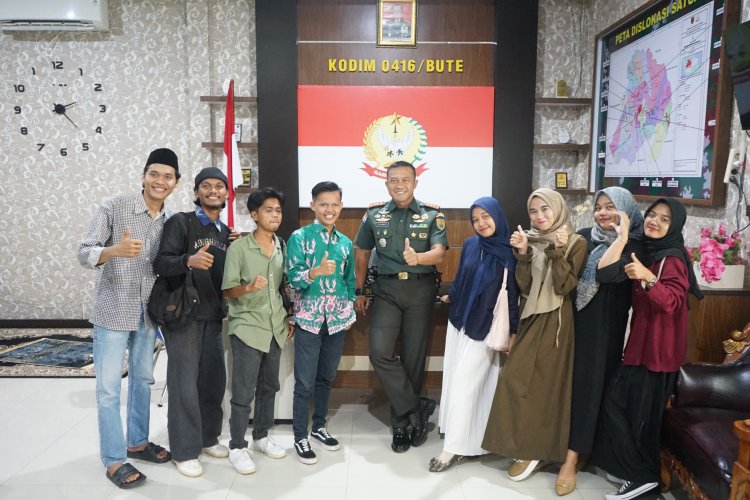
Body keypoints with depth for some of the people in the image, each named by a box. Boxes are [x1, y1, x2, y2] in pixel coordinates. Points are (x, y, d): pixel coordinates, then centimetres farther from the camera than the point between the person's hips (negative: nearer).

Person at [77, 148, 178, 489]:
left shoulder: (172, 220, 1)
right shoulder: (112, 207, -12)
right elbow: (84, 253, -15)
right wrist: (116, 249, -33)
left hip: (148, 314, 5)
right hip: (112, 312, -5)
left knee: (143, 380, 17)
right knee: (109, 387, 2)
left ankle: (138, 442, 33)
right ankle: (113, 459, 15)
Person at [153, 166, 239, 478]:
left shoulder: (226, 233, 13)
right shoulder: (180, 222, -6)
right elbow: (161, 263, -17)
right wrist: (189, 260, -36)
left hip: (214, 316, 6)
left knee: (214, 379, 11)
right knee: (185, 383, -1)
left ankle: (208, 438, 28)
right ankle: (184, 451, 12)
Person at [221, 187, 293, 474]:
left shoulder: (283, 246, 7)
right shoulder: (239, 248, -8)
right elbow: (227, 291, -10)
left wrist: (291, 318, 13)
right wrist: (248, 287, -29)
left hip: (276, 328, 5)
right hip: (247, 327, -5)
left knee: (269, 386, 15)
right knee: (243, 391, 0)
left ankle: (261, 437, 31)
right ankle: (237, 446, 16)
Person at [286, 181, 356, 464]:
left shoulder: (345, 242, 8)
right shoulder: (299, 237, -6)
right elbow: (293, 278, -13)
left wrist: (350, 312, 9)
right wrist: (316, 272, -31)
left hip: (337, 320, 5)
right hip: (309, 319, -4)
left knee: (327, 378, 15)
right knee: (305, 383, 1)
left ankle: (319, 426, 32)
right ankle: (300, 437, 16)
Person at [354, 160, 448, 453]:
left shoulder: (432, 215, 0)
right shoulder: (374, 214, 6)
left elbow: (439, 252, -13)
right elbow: (362, 252, 13)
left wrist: (417, 258, -35)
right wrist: (359, 291, 10)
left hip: (421, 290, -1)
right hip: (387, 290, 1)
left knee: (413, 357, 5)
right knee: (379, 352, -14)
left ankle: (401, 423, 23)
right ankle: (418, 409, 4)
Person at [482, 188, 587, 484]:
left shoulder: (576, 243, -7)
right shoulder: (531, 240, 7)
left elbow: (564, 287, -17)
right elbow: (524, 288, -2)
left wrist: (558, 251, -24)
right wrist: (522, 254, -13)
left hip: (556, 321, -5)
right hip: (531, 318, 5)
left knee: (543, 382, -6)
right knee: (517, 380, 5)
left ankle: (532, 448, 9)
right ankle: (527, 446, 20)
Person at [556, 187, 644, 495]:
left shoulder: (633, 246, -7)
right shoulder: (583, 237, 6)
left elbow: (605, 273, -25)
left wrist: (621, 235, -21)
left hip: (604, 327, -4)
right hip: (575, 319, 4)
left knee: (588, 384, -1)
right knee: (566, 381, 8)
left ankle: (571, 459, 6)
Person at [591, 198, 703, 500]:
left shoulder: (672, 258, -16)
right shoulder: (648, 252, 11)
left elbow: (671, 303, -27)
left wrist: (648, 278, -43)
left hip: (658, 347, -9)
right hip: (642, 342, 9)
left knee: (640, 412, -1)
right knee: (616, 402, 13)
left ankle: (643, 475, 14)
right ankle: (634, 468, 26)